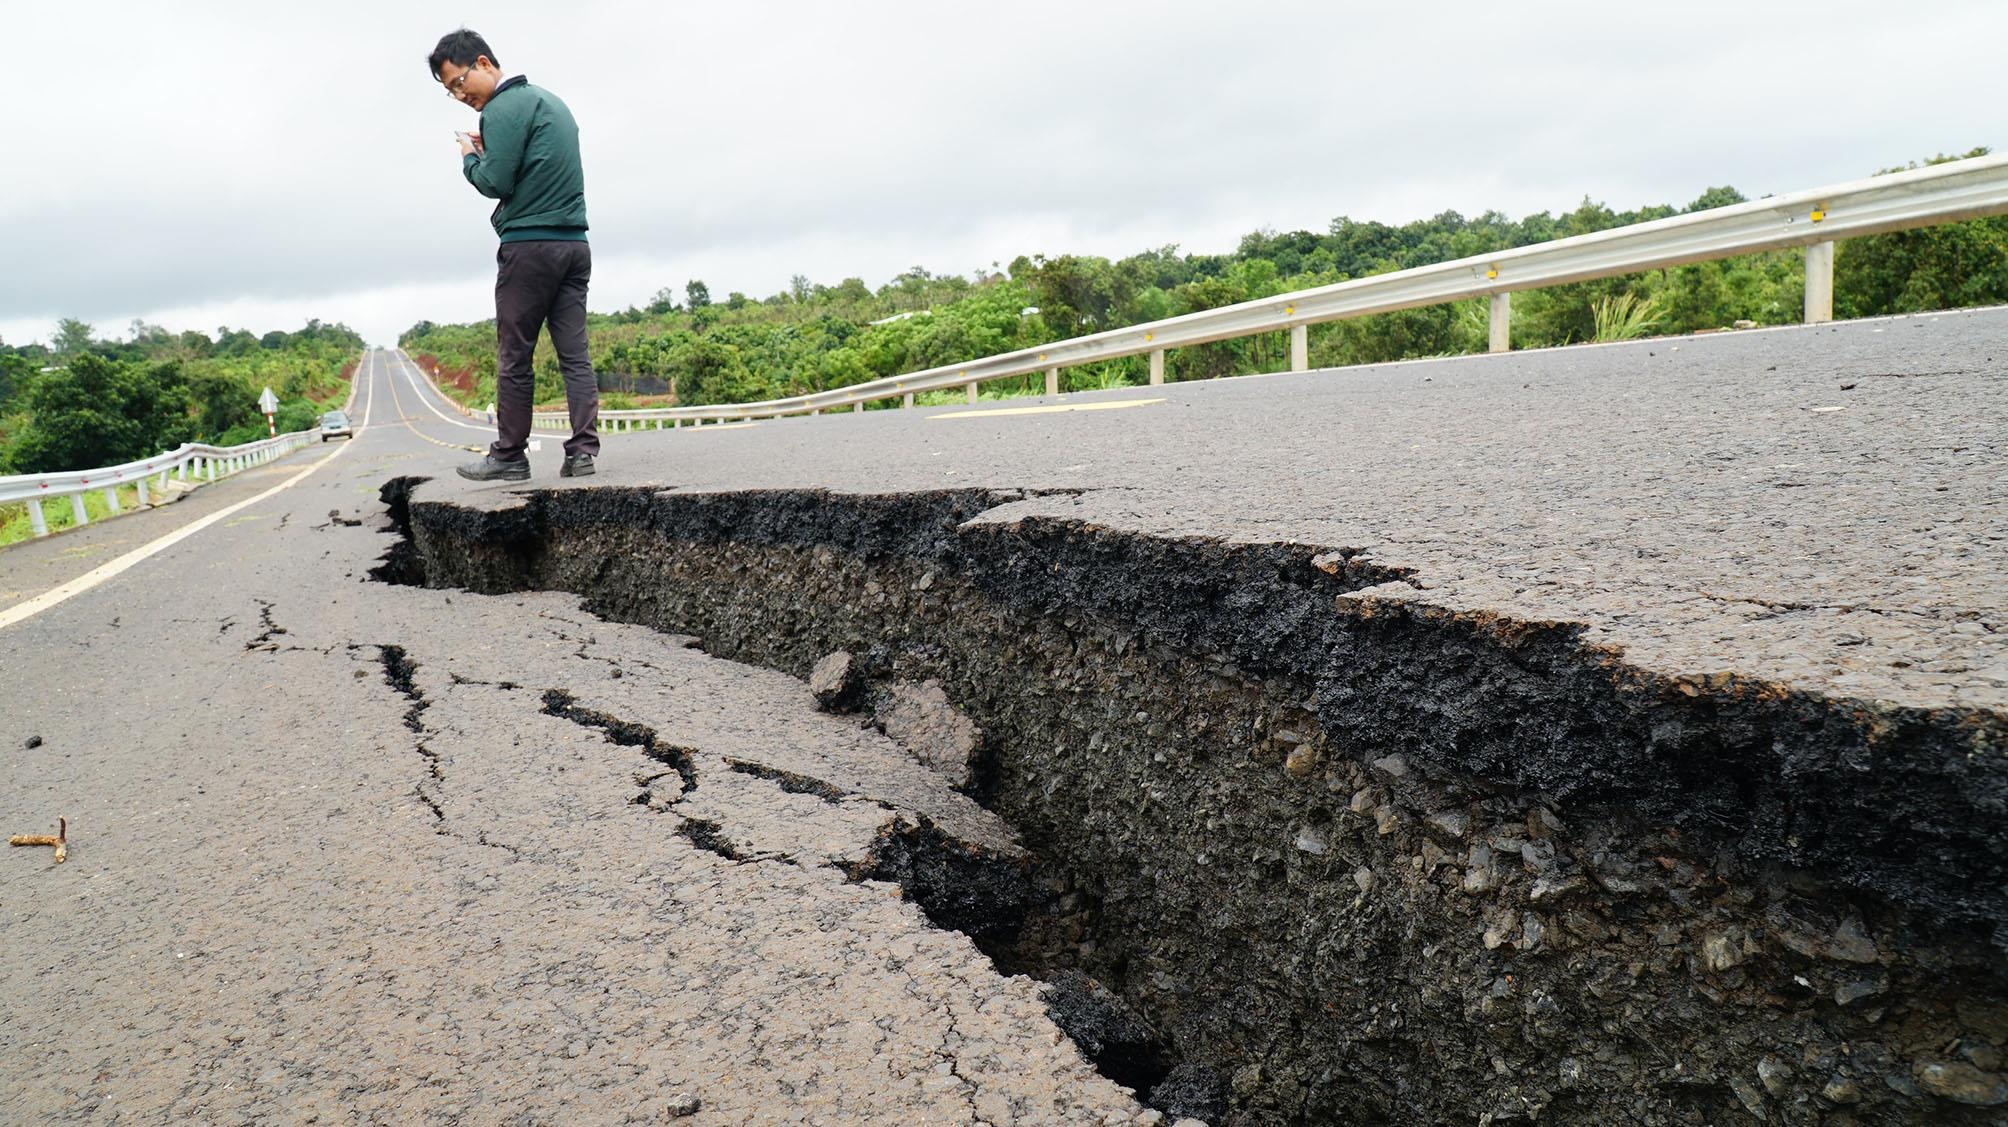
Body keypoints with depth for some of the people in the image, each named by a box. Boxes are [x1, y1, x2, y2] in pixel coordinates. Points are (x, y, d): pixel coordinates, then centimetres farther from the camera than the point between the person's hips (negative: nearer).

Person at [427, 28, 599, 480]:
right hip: (574, 243, 8)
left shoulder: (503, 109, -8)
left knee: (514, 358, -2)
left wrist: (470, 155, 6)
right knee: (575, 354, 2)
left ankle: (509, 457, 3)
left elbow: (494, 182, -13)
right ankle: (583, 450, -3)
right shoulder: (550, 100, 20)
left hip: (529, 244, -8)